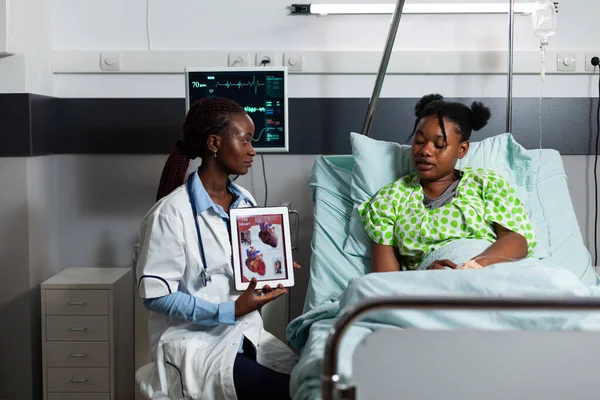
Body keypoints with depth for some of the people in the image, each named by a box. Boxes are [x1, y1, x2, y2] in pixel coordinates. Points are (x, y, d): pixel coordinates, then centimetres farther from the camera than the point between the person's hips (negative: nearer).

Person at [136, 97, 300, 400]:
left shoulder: (245, 202, 7)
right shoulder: (171, 213, -15)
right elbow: (155, 295, -16)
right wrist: (229, 311, -23)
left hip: (246, 333, 7)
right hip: (194, 342, -7)